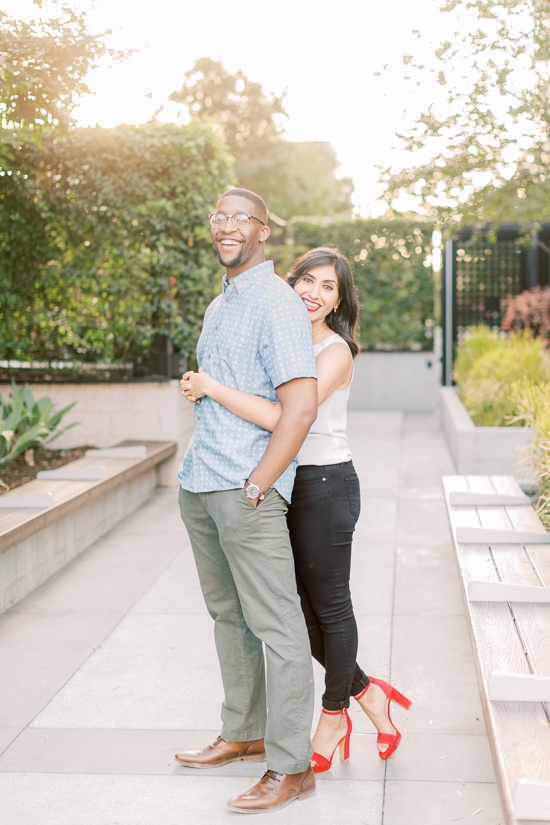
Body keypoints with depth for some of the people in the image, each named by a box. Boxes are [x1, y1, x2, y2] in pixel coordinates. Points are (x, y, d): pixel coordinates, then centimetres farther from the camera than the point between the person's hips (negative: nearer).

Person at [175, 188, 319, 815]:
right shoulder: (218, 306, 18)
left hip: (246, 491, -9)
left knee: (276, 628, -3)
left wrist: (254, 487, -19)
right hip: (198, 483, 9)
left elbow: (300, 405, -19)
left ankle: (291, 767, 5)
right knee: (227, 616, 17)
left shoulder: (276, 303, -11)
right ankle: (243, 734, 31)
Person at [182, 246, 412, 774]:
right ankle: (367, 693, 32)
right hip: (283, 486, 8)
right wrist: (203, 387, -2)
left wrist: (213, 388, -23)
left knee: (330, 607, 7)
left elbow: (287, 419, -27)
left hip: (325, 487, -8)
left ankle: (334, 716, 27)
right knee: (297, 608, 14)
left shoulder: (335, 352, -15)